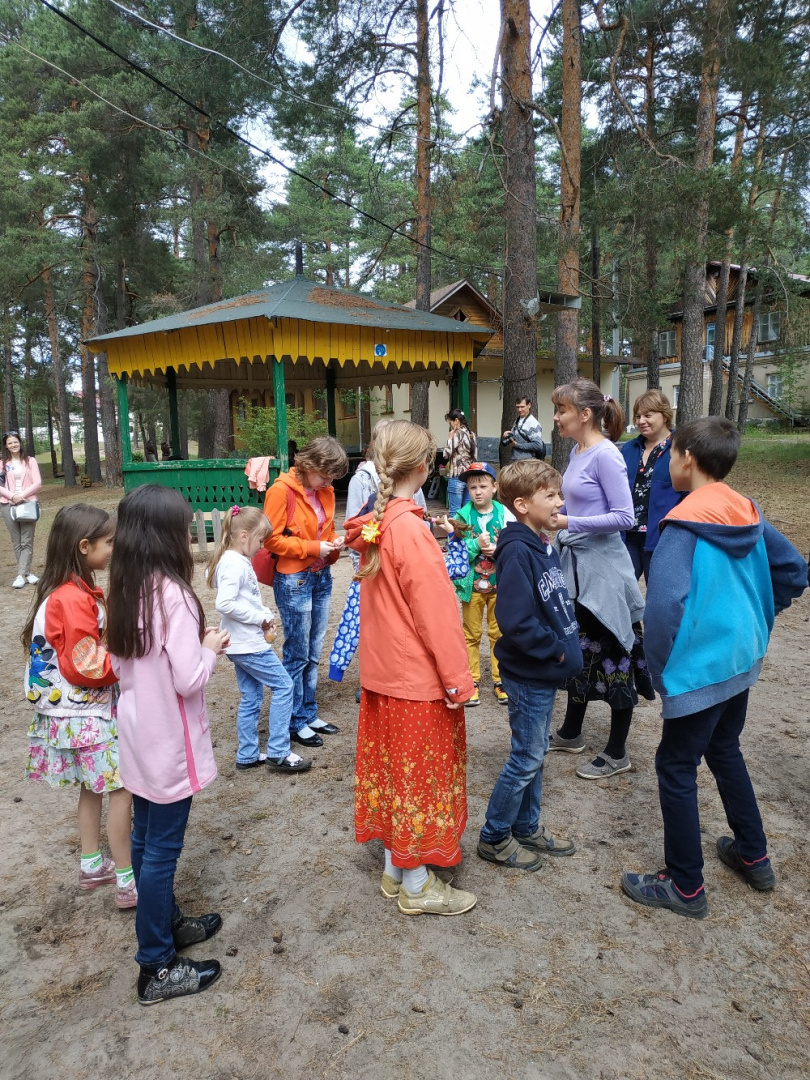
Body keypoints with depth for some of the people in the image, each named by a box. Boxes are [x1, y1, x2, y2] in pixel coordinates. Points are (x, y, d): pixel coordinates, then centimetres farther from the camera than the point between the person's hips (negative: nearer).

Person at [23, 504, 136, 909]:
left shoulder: (76, 591, 5)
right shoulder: (73, 599, -25)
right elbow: (88, 667, -24)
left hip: (82, 711, 10)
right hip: (87, 714, -10)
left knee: (93, 787, 19)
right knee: (122, 788, -1)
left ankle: (92, 866, 34)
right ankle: (127, 883, 8)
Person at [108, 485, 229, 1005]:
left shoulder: (126, 591, 1)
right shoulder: (173, 594, -24)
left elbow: (122, 665, 10)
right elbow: (188, 680, -25)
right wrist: (211, 649, -7)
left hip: (139, 736, 8)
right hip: (170, 742, -8)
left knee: (147, 837, 21)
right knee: (163, 849, 4)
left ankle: (166, 923, 41)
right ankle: (158, 968, 19)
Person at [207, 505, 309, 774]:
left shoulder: (239, 561, 11)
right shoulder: (234, 564, -19)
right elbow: (225, 603, -28)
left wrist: (265, 616, 4)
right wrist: (260, 617, -19)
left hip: (243, 643, 10)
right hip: (248, 644, -10)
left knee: (251, 698, 15)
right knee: (283, 686, -2)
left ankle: (247, 755, 25)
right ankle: (278, 753, 3)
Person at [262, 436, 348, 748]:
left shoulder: (324, 491, 9)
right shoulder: (282, 490, -12)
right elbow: (271, 539, -13)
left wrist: (333, 545, 0)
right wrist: (313, 548, -16)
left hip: (321, 577, 7)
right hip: (293, 580, -7)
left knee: (314, 654, 12)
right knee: (297, 655, 2)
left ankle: (309, 714, 25)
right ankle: (296, 722, 15)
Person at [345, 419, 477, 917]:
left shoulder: (377, 524, 3)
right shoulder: (411, 531, -24)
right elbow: (435, 614, -21)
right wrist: (457, 680, -14)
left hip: (382, 671, 8)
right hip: (418, 678, -8)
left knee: (393, 766, 19)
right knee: (419, 774, 7)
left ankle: (395, 868, 35)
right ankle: (417, 887, 24)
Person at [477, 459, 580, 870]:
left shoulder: (543, 545, 6)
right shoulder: (517, 552, -23)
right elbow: (515, 621, -29)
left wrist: (568, 645, 6)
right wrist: (557, 650, -18)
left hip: (545, 671, 9)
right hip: (528, 674, -9)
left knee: (535, 753, 19)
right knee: (526, 759, 4)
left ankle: (527, 827, 36)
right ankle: (495, 837, 21)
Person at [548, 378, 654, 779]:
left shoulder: (606, 456, -18)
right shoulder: (577, 452, 7)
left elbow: (624, 517, -21)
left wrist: (569, 523, -22)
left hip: (602, 567, -9)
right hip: (576, 564, 9)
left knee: (612, 656, 4)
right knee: (579, 650, 19)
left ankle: (617, 753, 19)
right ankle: (571, 733, 36)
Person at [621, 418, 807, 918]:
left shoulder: (685, 523, -22)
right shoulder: (749, 513, 2)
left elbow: (665, 603, -31)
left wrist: (660, 668, -18)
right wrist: (754, 617, 15)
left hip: (700, 666, -8)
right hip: (744, 659, 8)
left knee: (676, 767, 5)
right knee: (725, 751, 26)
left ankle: (685, 887, 17)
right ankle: (754, 856, 40)